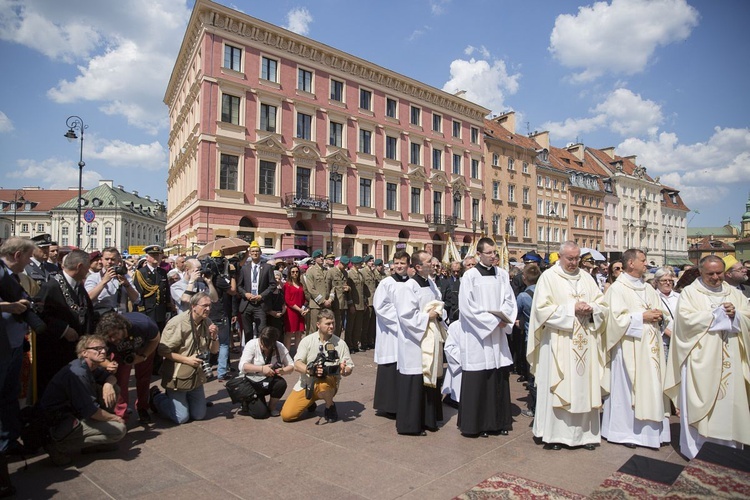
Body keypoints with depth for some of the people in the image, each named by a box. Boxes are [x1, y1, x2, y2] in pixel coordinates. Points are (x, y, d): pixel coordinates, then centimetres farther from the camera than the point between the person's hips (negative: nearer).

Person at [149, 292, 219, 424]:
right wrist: (187, 360, -22)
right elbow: (163, 351, -18)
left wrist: (214, 337, -15)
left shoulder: (207, 323, 1)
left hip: (197, 377, 6)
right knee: (181, 418, 2)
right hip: (178, 377, -6)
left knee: (199, 415, 13)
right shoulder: (177, 323, -19)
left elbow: (214, 350, 5)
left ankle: (173, 397, 35)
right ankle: (156, 397, 25)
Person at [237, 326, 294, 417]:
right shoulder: (252, 344, -16)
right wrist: (262, 368, -35)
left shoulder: (280, 347, -10)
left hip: (269, 382, 3)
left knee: (282, 383, -30)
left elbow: (291, 366, -6)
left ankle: (272, 407, 0)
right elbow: (242, 366, -24)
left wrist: (282, 371, -28)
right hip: (251, 382, -3)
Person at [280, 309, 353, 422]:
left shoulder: (340, 343, -1)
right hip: (306, 384, 2)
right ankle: (310, 403, 21)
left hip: (329, 384, -1)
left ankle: (330, 406, -4)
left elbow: (349, 368, 1)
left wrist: (343, 371, -23)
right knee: (286, 414, -11)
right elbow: (297, 365, -10)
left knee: (322, 383, -38)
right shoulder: (308, 340, -2)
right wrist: (310, 370, -31)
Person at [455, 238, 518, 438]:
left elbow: (510, 301, 8)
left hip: (498, 334, 5)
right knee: (477, 380, 0)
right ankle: (477, 424, 13)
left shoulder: (502, 274, 8)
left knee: (500, 377, 9)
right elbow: (466, 306, -12)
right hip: (477, 335, -5)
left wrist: (503, 318, -10)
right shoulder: (470, 276, -7)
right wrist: (492, 320, -13)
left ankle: (499, 421, 23)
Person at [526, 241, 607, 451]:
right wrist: (572, 308, -15)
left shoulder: (586, 277, 13)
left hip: (585, 344, 5)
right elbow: (543, 309, -11)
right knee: (557, 388, -1)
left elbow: (602, 304, 14)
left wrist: (591, 308, -8)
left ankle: (585, 433, 20)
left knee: (585, 387, 9)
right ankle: (553, 434, 9)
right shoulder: (548, 277, -3)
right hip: (558, 344, -5)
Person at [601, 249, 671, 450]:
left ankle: (650, 429, 20)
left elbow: (661, 311, 19)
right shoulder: (617, 289, -8)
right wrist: (642, 316, -15)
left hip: (650, 346, 7)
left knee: (651, 386, 9)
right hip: (629, 347, -7)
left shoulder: (648, 289, 15)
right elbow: (617, 317, -16)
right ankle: (624, 431, 10)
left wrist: (659, 316, -2)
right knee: (626, 387, -1)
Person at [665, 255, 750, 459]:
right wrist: (718, 314, -9)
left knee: (729, 402, 5)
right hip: (701, 360, -4)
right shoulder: (690, 292, -1)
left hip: (730, 361, 4)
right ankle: (697, 450, 9)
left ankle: (729, 447, 18)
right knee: (700, 403, -1)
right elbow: (686, 318, -14)